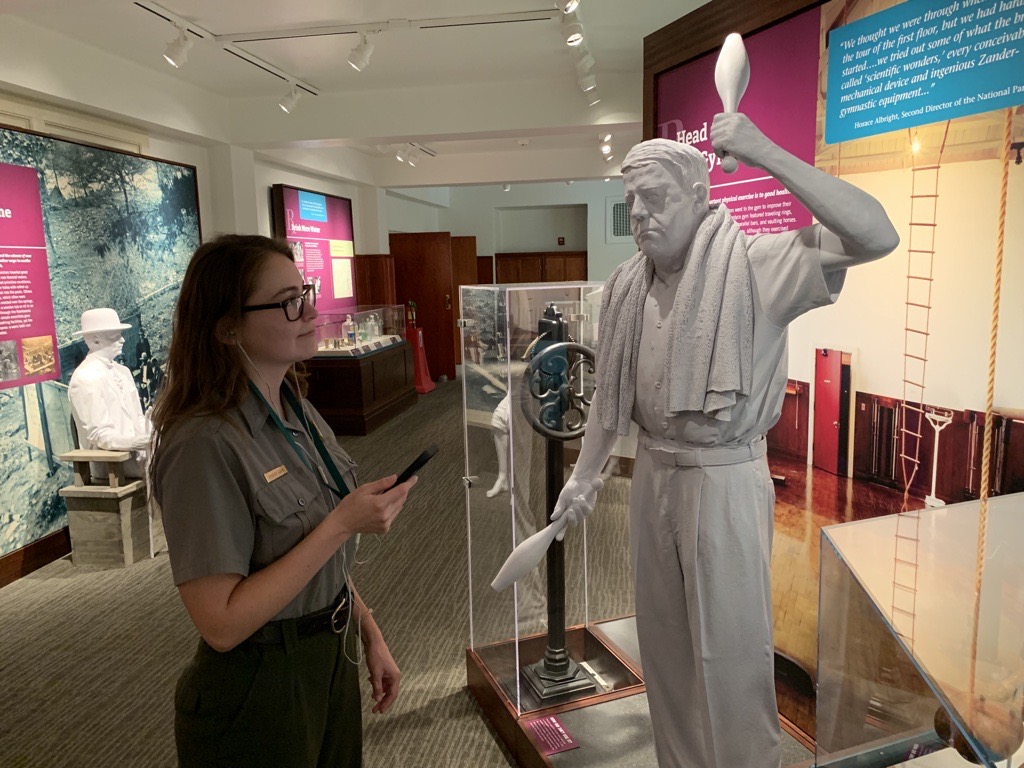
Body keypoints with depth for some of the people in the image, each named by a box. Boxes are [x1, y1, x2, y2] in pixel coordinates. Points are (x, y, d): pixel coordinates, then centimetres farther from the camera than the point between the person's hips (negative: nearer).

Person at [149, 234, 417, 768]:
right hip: (259, 693, -7)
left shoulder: (297, 413, 0)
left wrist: (370, 635, 9)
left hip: (332, 663, 8)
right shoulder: (206, 446, -25)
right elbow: (221, 623, -25)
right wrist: (342, 524, -27)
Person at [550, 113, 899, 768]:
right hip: (653, 473, 6)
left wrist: (766, 153, -28)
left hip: (725, 480, -5)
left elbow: (876, 235, -27)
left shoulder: (754, 265, -14)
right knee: (664, 638, 20)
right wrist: (584, 477, 13)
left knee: (731, 646, 8)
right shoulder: (627, 286, 2)